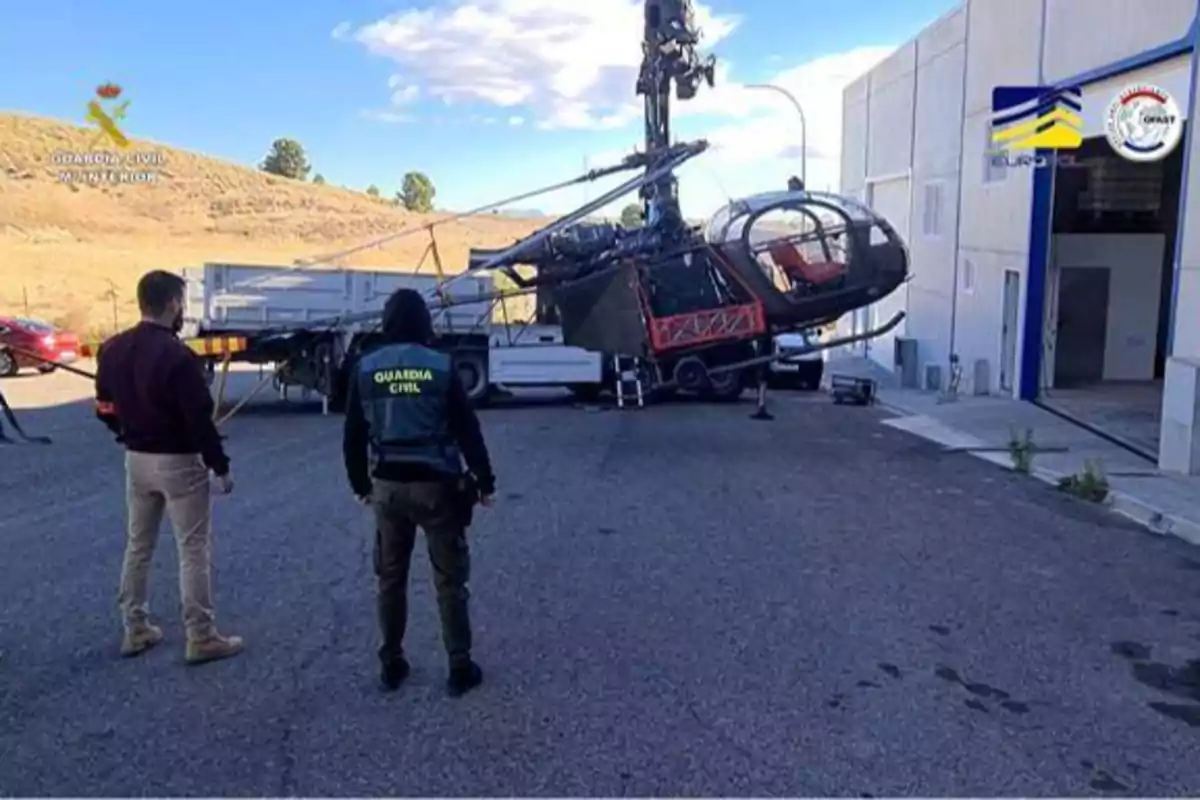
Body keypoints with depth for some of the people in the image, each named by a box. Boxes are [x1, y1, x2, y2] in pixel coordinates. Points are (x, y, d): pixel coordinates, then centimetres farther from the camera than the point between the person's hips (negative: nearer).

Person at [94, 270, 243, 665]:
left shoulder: (111, 350, 2)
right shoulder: (178, 356, -22)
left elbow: (105, 409, 9)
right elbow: (199, 420, -20)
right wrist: (221, 467, -11)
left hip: (136, 459, 8)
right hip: (178, 462, -7)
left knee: (137, 546, 18)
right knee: (194, 552, 1)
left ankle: (136, 630, 27)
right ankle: (201, 638, 6)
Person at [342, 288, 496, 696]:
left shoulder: (365, 369, -1)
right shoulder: (441, 367, -9)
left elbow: (353, 437, 5)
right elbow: (468, 431, -7)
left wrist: (360, 484, 17)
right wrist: (485, 481, 4)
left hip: (387, 485, 3)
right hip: (436, 485, -2)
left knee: (390, 578, 16)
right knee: (449, 579, 7)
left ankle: (391, 663, 24)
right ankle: (460, 667, 12)